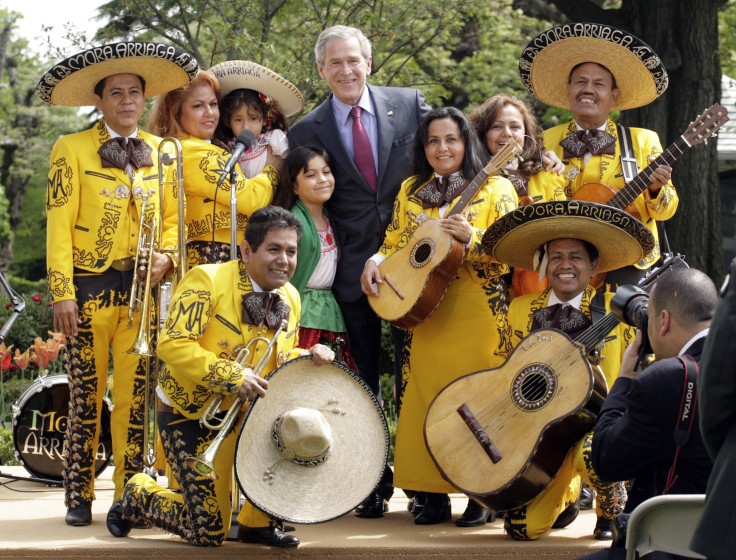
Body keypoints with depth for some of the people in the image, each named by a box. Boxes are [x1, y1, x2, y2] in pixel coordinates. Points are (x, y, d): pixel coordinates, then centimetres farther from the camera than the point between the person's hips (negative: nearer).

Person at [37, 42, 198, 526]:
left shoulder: (160, 152, 12)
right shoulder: (73, 149, 1)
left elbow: (171, 217, 18)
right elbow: (59, 226, -3)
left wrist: (166, 256, -3)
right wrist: (62, 294, -10)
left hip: (142, 288, 3)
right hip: (90, 287, -3)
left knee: (135, 394, 2)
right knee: (86, 392, -2)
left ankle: (131, 494, 8)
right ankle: (79, 496, 6)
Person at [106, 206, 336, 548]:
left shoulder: (290, 298, 4)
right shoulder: (208, 281, -18)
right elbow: (172, 344, -25)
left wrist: (307, 357, -10)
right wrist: (232, 375, -31)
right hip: (190, 416, -6)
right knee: (208, 533, -8)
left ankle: (258, 523, 4)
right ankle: (140, 495, 24)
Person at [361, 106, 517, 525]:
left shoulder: (495, 188, 2)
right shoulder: (411, 191, 15)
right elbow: (394, 243, 19)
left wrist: (470, 237, -21)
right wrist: (376, 262, -1)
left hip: (478, 313, -4)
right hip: (424, 314, 4)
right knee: (426, 395, 1)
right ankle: (434, 496, 9)